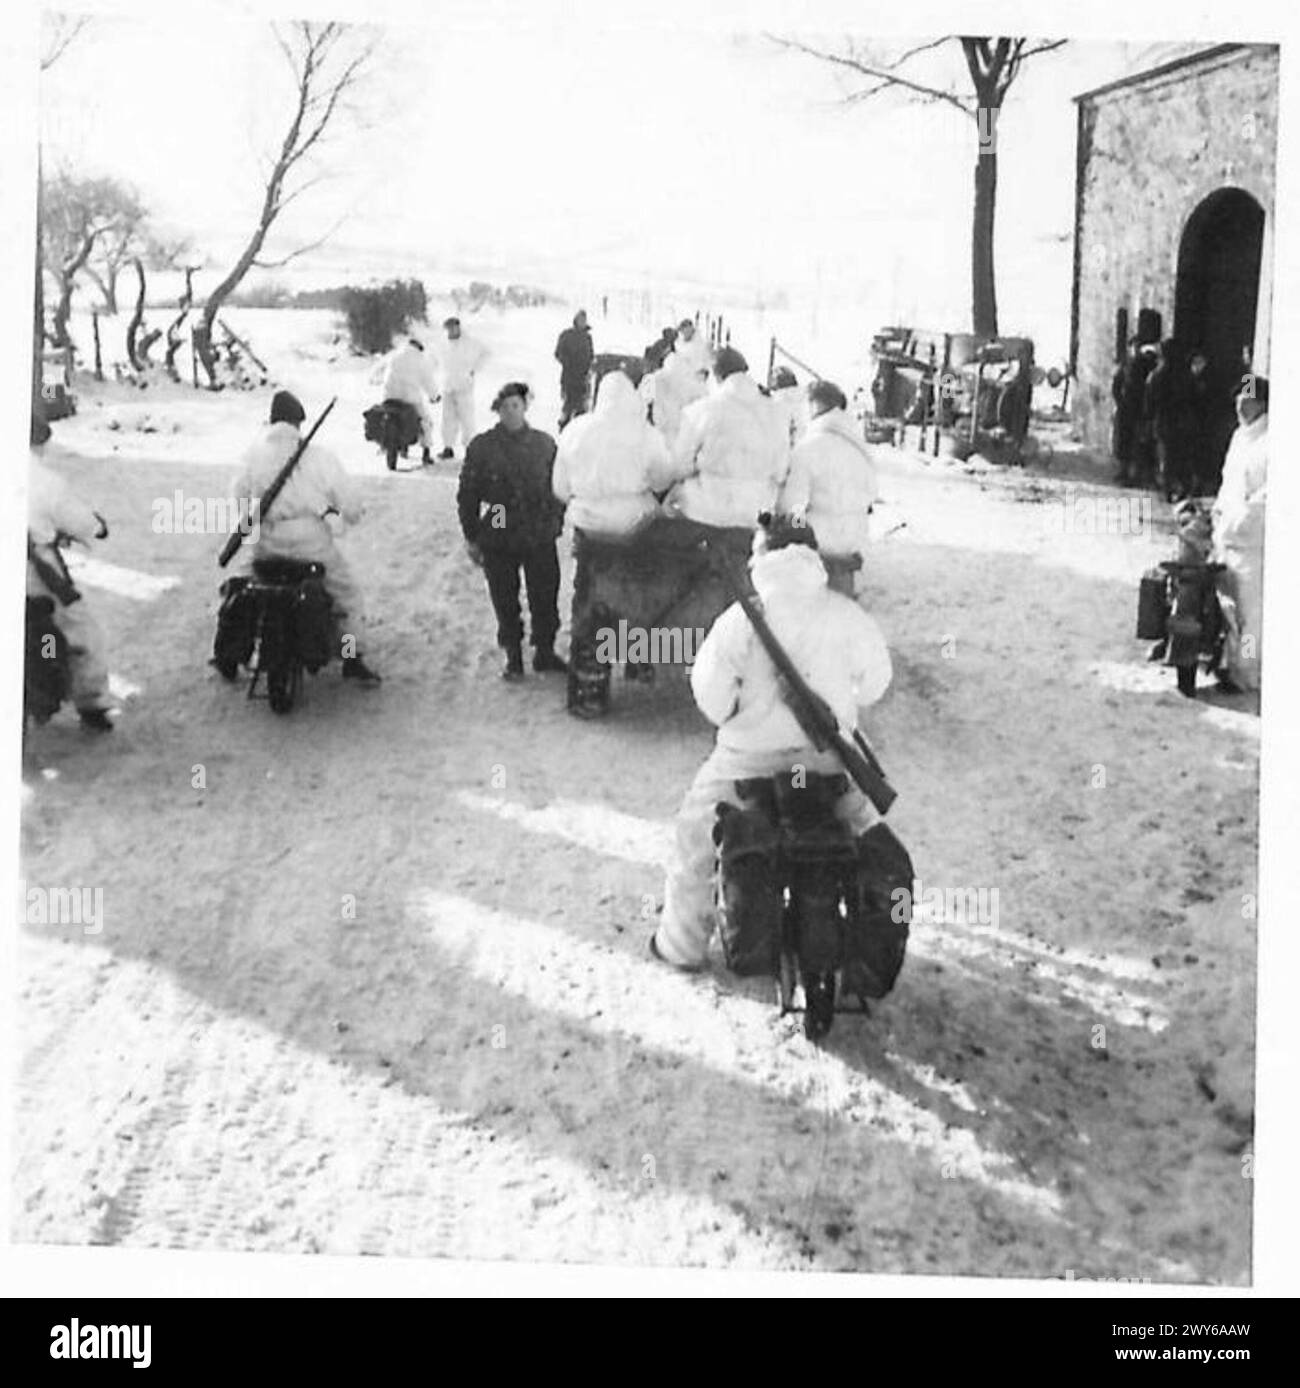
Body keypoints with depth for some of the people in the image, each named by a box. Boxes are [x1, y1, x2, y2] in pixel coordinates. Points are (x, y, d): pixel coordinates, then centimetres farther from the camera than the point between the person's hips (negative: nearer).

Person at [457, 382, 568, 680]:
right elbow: (467, 494, 1)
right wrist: (472, 537, 0)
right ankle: (513, 657, 22)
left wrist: (555, 522, 7)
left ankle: (545, 651, 25)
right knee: (505, 600, 7)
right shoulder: (481, 446, -4)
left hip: (541, 537, 1)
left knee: (545, 598, 7)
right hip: (499, 539, -1)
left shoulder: (545, 443, 2)